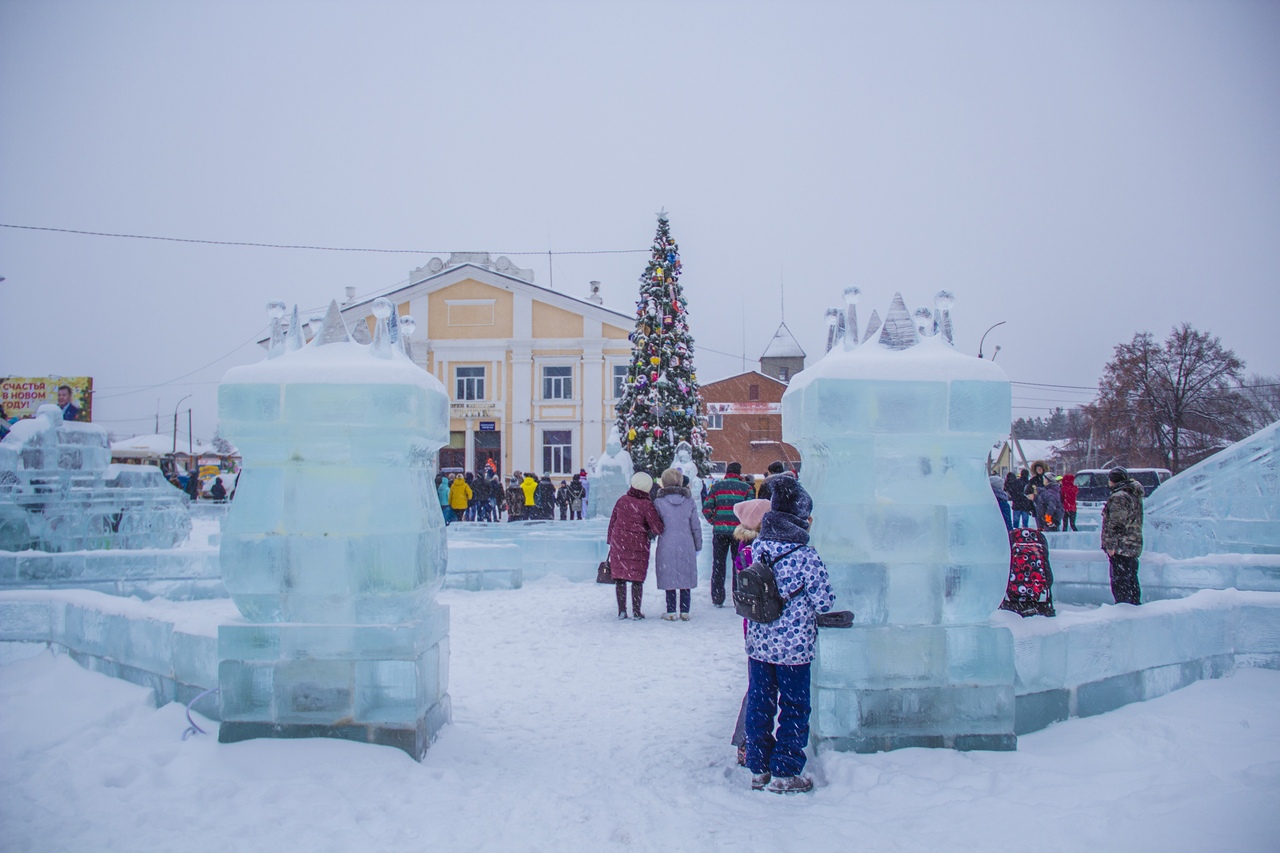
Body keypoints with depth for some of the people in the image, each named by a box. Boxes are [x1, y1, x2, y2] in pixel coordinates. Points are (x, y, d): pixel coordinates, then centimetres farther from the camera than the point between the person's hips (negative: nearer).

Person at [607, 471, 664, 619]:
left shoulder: (622, 500, 2)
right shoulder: (646, 505, -11)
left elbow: (612, 522, 9)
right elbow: (657, 528, -14)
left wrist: (610, 541, 18)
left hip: (618, 544, 3)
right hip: (638, 545, -3)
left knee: (620, 578, 9)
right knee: (637, 579, 5)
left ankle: (621, 611, 10)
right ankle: (636, 612, 7)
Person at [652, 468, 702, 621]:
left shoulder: (659, 502, -6)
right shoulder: (690, 501, 0)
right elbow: (696, 526, 3)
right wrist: (698, 546, 12)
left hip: (667, 546, -2)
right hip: (687, 546, 2)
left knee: (669, 579, 6)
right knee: (685, 578, 10)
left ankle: (671, 612, 7)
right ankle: (685, 611, 11)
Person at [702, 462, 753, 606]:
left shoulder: (717, 487, 4)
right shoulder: (745, 487, 0)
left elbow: (706, 508, -2)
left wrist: (713, 521, 11)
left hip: (719, 530, 1)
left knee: (718, 564, 9)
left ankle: (717, 599, 9)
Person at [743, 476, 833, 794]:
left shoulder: (757, 547, -3)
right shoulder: (806, 555, -16)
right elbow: (824, 601, -12)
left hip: (758, 644, 5)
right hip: (794, 646, -4)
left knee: (759, 704, 14)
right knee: (793, 708, 9)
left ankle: (759, 769, 22)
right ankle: (784, 773, 14)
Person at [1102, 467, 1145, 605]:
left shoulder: (1118, 497, -16)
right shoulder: (1134, 495, 15)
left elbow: (1116, 524, -21)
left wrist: (1111, 545, -19)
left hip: (1120, 547, -10)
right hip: (1134, 546, 10)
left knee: (1120, 581, -6)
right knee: (1131, 580, 18)